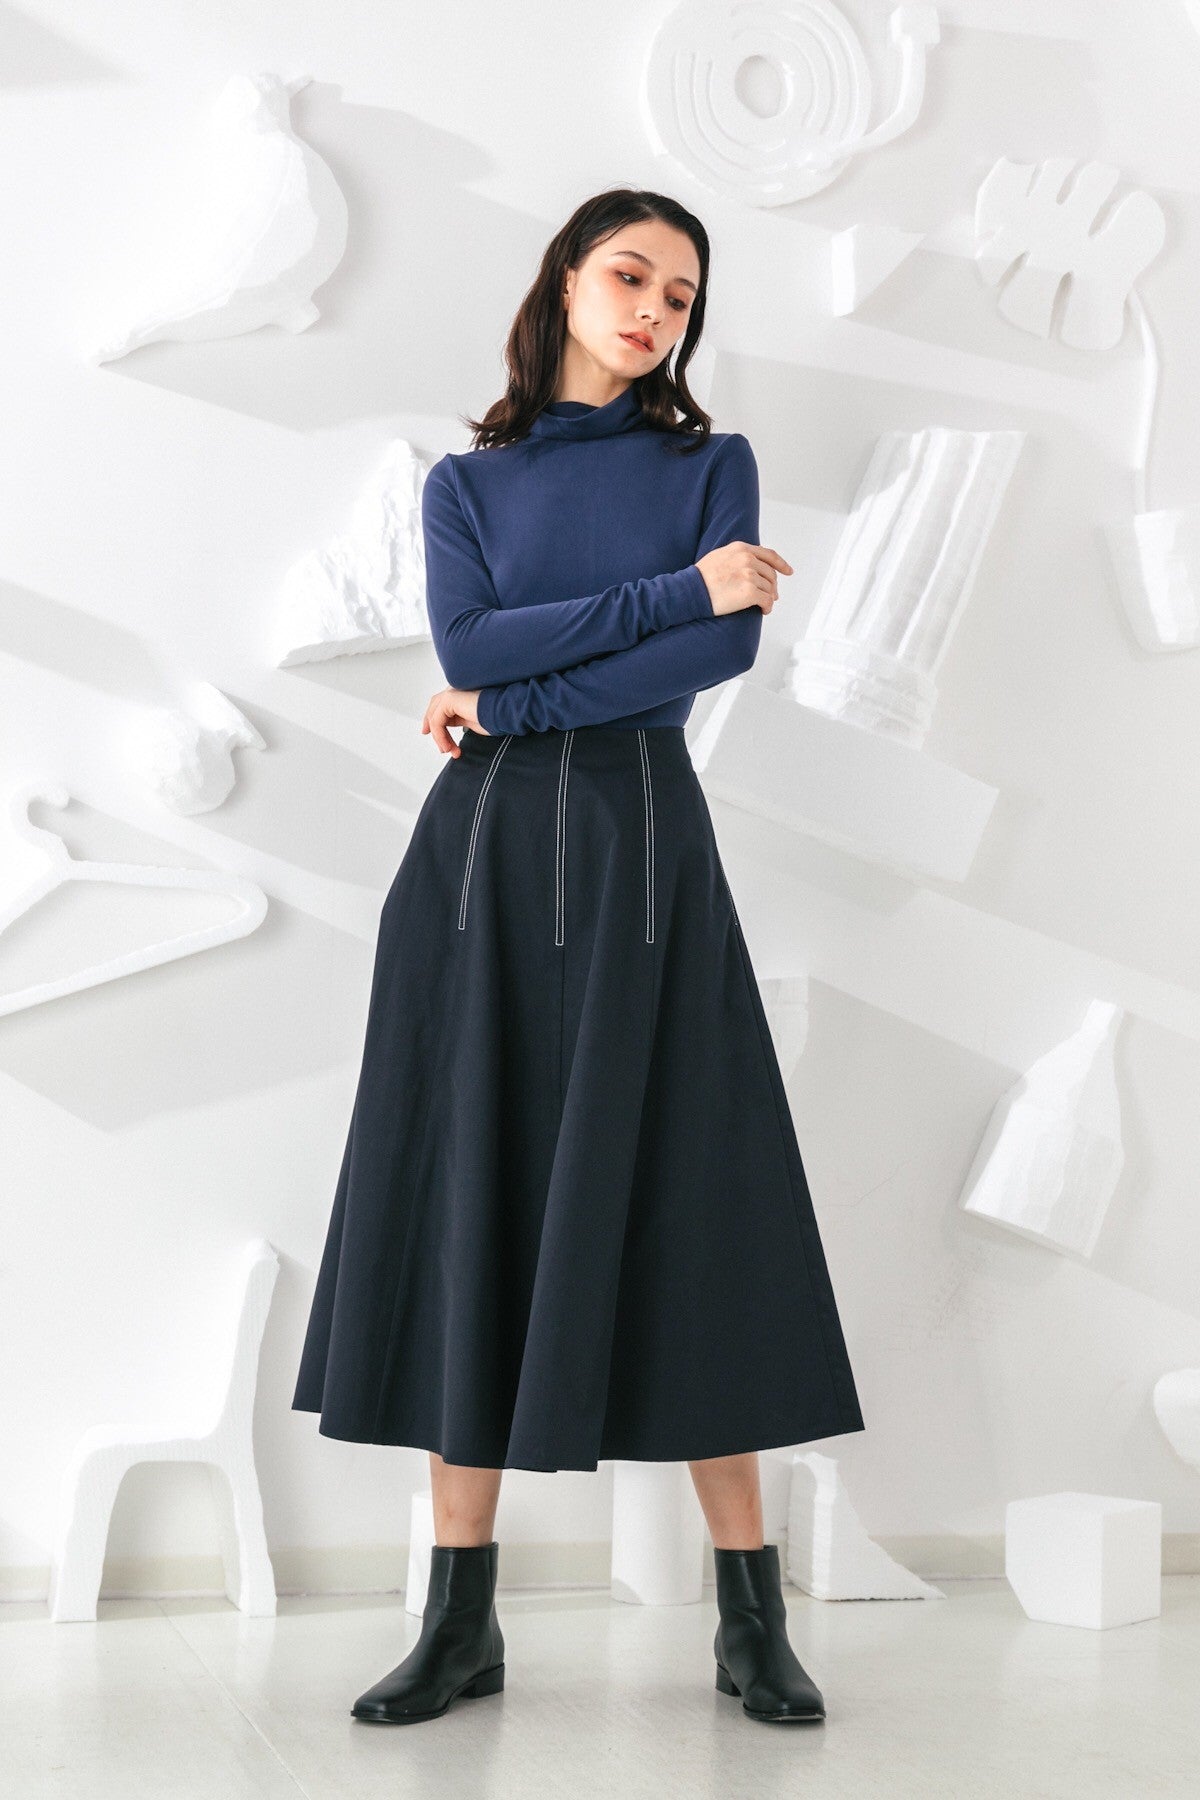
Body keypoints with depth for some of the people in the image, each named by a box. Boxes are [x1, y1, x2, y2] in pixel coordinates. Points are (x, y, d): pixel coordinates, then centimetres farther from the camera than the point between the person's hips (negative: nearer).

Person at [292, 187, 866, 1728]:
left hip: (640, 848, -1)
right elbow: (469, 646, -5)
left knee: (679, 1202, -3)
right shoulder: (466, 483, 13)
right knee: (471, 1202, -1)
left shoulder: (712, 466, 10)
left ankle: (751, 1617, 5)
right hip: (484, 853, 1)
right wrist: (677, 590, -9)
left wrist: (514, 700, -9)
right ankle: (460, 1619, 6)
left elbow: (732, 646, -8)